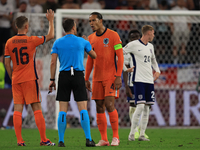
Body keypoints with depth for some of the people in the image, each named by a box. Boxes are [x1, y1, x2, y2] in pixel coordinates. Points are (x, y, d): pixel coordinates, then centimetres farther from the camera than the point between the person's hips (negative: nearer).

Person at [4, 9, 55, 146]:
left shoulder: (9, 42, 3)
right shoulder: (31, 40, -7)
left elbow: (7, 63, 5)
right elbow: (50, 36, 5)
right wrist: (51, 20, 17)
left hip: (16, 80, 3)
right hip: (30, 79, -3)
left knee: (17, 109, 2)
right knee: (37, 108, 0)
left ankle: (19, 140, -3)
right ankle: (44, 139, 0)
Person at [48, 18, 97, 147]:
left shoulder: (58, 43, 5)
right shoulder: (82, 42, 4)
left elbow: (53, 62, 0)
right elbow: (94, 56, 18)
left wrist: (52, 80, 4)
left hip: (64, 76, 1)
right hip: (78, 76, -1)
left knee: (63, 110, 2)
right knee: (83, 109, -2)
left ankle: (61, 140, -1)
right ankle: (88, 139, -9)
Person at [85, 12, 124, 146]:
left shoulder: (113, 35, -5)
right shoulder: (91, 38, 12)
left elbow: (120, 57, -7)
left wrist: (118, 76, -14)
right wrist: (86, 79, 13)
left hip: (111, 77, -5)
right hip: (97, 78, 5)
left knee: (109, 105, -15)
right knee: (99, 107, 2)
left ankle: (115, 137, -4)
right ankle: (104, 139, 6)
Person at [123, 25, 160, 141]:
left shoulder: (150, 47, 16)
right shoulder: (134, 45, -6)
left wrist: (157, 71, 18)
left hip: (149, 80, 7)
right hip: (139, 79, -7)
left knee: (147, 108, 4)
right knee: (140, 106, -15)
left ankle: (142, 135, 9)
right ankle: (132, 134, -8)